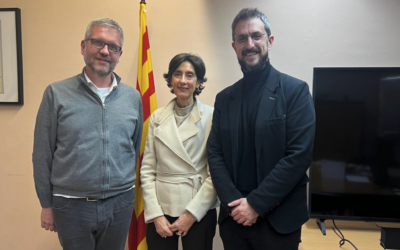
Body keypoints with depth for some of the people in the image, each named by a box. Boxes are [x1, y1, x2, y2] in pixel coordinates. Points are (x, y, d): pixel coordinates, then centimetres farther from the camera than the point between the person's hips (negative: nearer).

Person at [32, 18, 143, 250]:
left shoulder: (133, 97, 1)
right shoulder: (57, 93, -6)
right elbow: (42, 156, -2)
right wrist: (47, 204, 2)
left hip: (120, 204, 2)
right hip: (71, 205, -2)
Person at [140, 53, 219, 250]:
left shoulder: (212, 117, -7)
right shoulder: (157, 117, 2)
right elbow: (147, 169, 2)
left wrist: (192, 213, -10)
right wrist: (155, 214, -4)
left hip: (199, 211, -2)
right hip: (161, 208, 3)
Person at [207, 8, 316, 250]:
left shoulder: (295, 90, -6)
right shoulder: (224, 98, 6)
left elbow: (300, 155, -13)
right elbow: (215, 155, 2)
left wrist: (256, 203, -14)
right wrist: (234, 201, -10)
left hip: (278, 218, -3)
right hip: (233, 216, 4)